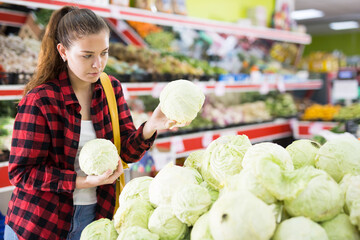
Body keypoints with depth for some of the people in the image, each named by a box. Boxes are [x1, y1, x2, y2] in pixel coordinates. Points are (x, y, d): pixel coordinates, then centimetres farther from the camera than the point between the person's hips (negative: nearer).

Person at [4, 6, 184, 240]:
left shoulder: (112, 88, -2)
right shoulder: (40, 100, -17)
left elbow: (127, 151, -5)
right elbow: (21, 172, -15)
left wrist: (149, 128, -26)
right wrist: (85, 181, -24)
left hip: (96, 216, 4)